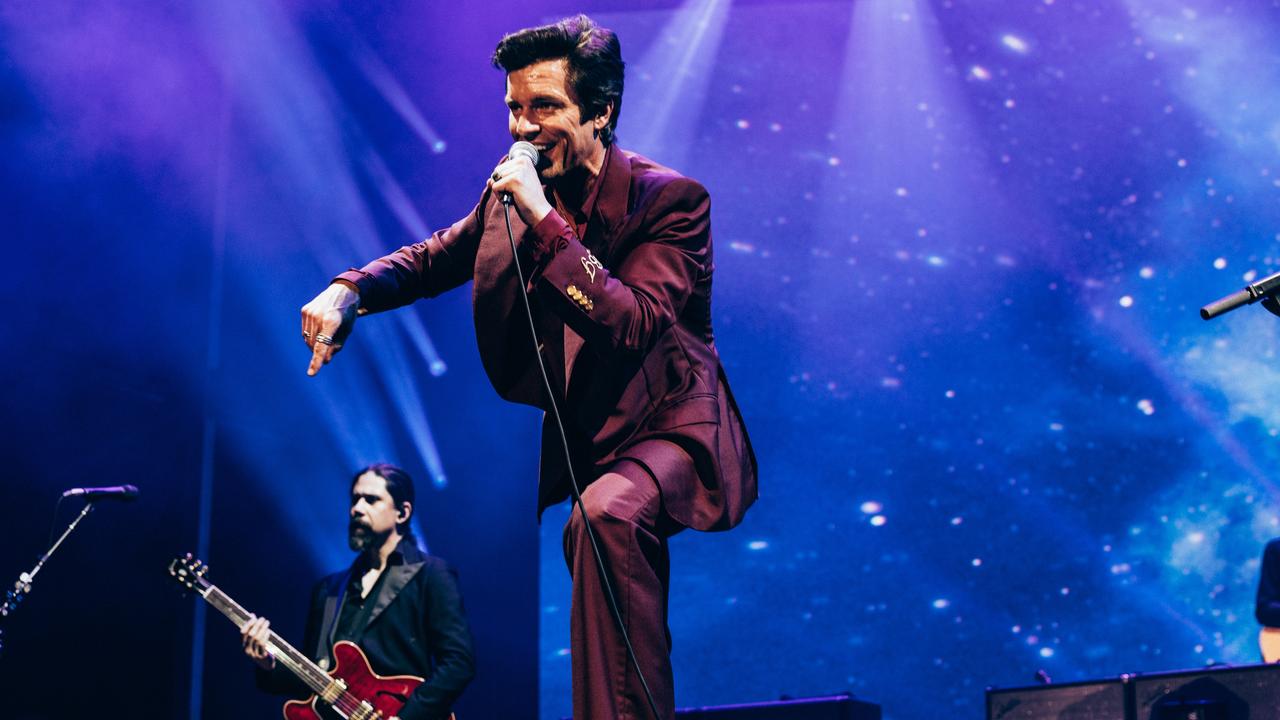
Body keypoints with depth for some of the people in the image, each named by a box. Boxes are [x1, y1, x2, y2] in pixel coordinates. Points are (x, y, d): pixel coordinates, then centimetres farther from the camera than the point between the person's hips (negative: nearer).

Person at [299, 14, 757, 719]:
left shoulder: (671, 199, -15)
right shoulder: (510, 192, 2)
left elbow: (633, 326, -29)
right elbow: (432, 259, 16)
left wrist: (544, 218, -32)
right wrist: (349, 290, -5)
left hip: (669, 430, -7)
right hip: (576, 435, 7)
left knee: (607, 514, -36)